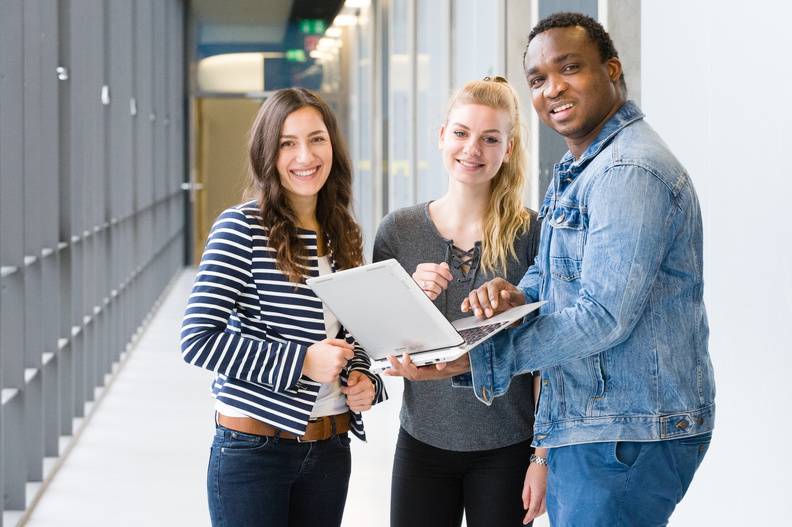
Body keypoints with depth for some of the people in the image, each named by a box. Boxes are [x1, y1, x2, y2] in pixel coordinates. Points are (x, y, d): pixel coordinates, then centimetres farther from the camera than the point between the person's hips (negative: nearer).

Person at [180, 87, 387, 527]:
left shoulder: (341, 235, 9)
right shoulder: (241, 228, -11)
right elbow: (197, 339, -17)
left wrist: (361, 377, 0)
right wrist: (302, 361, -20)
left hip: (330, 447, 6)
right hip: (254, 449, -6)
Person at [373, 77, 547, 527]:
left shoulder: (531, 234, -5)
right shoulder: (398, 230, 1)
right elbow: (389, 357, 3)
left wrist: (543, 457, -7)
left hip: (507, 450, -2)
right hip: (423, 442, 2)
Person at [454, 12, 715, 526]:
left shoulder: (631, 172, -19)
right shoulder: (576, 171, 17)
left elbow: (603, 316, -24)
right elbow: (551, 272, 20)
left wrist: (477, 356, -21)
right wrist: (516, 295, -5)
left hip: (628, 439, -10)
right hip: (586, 427, 10)